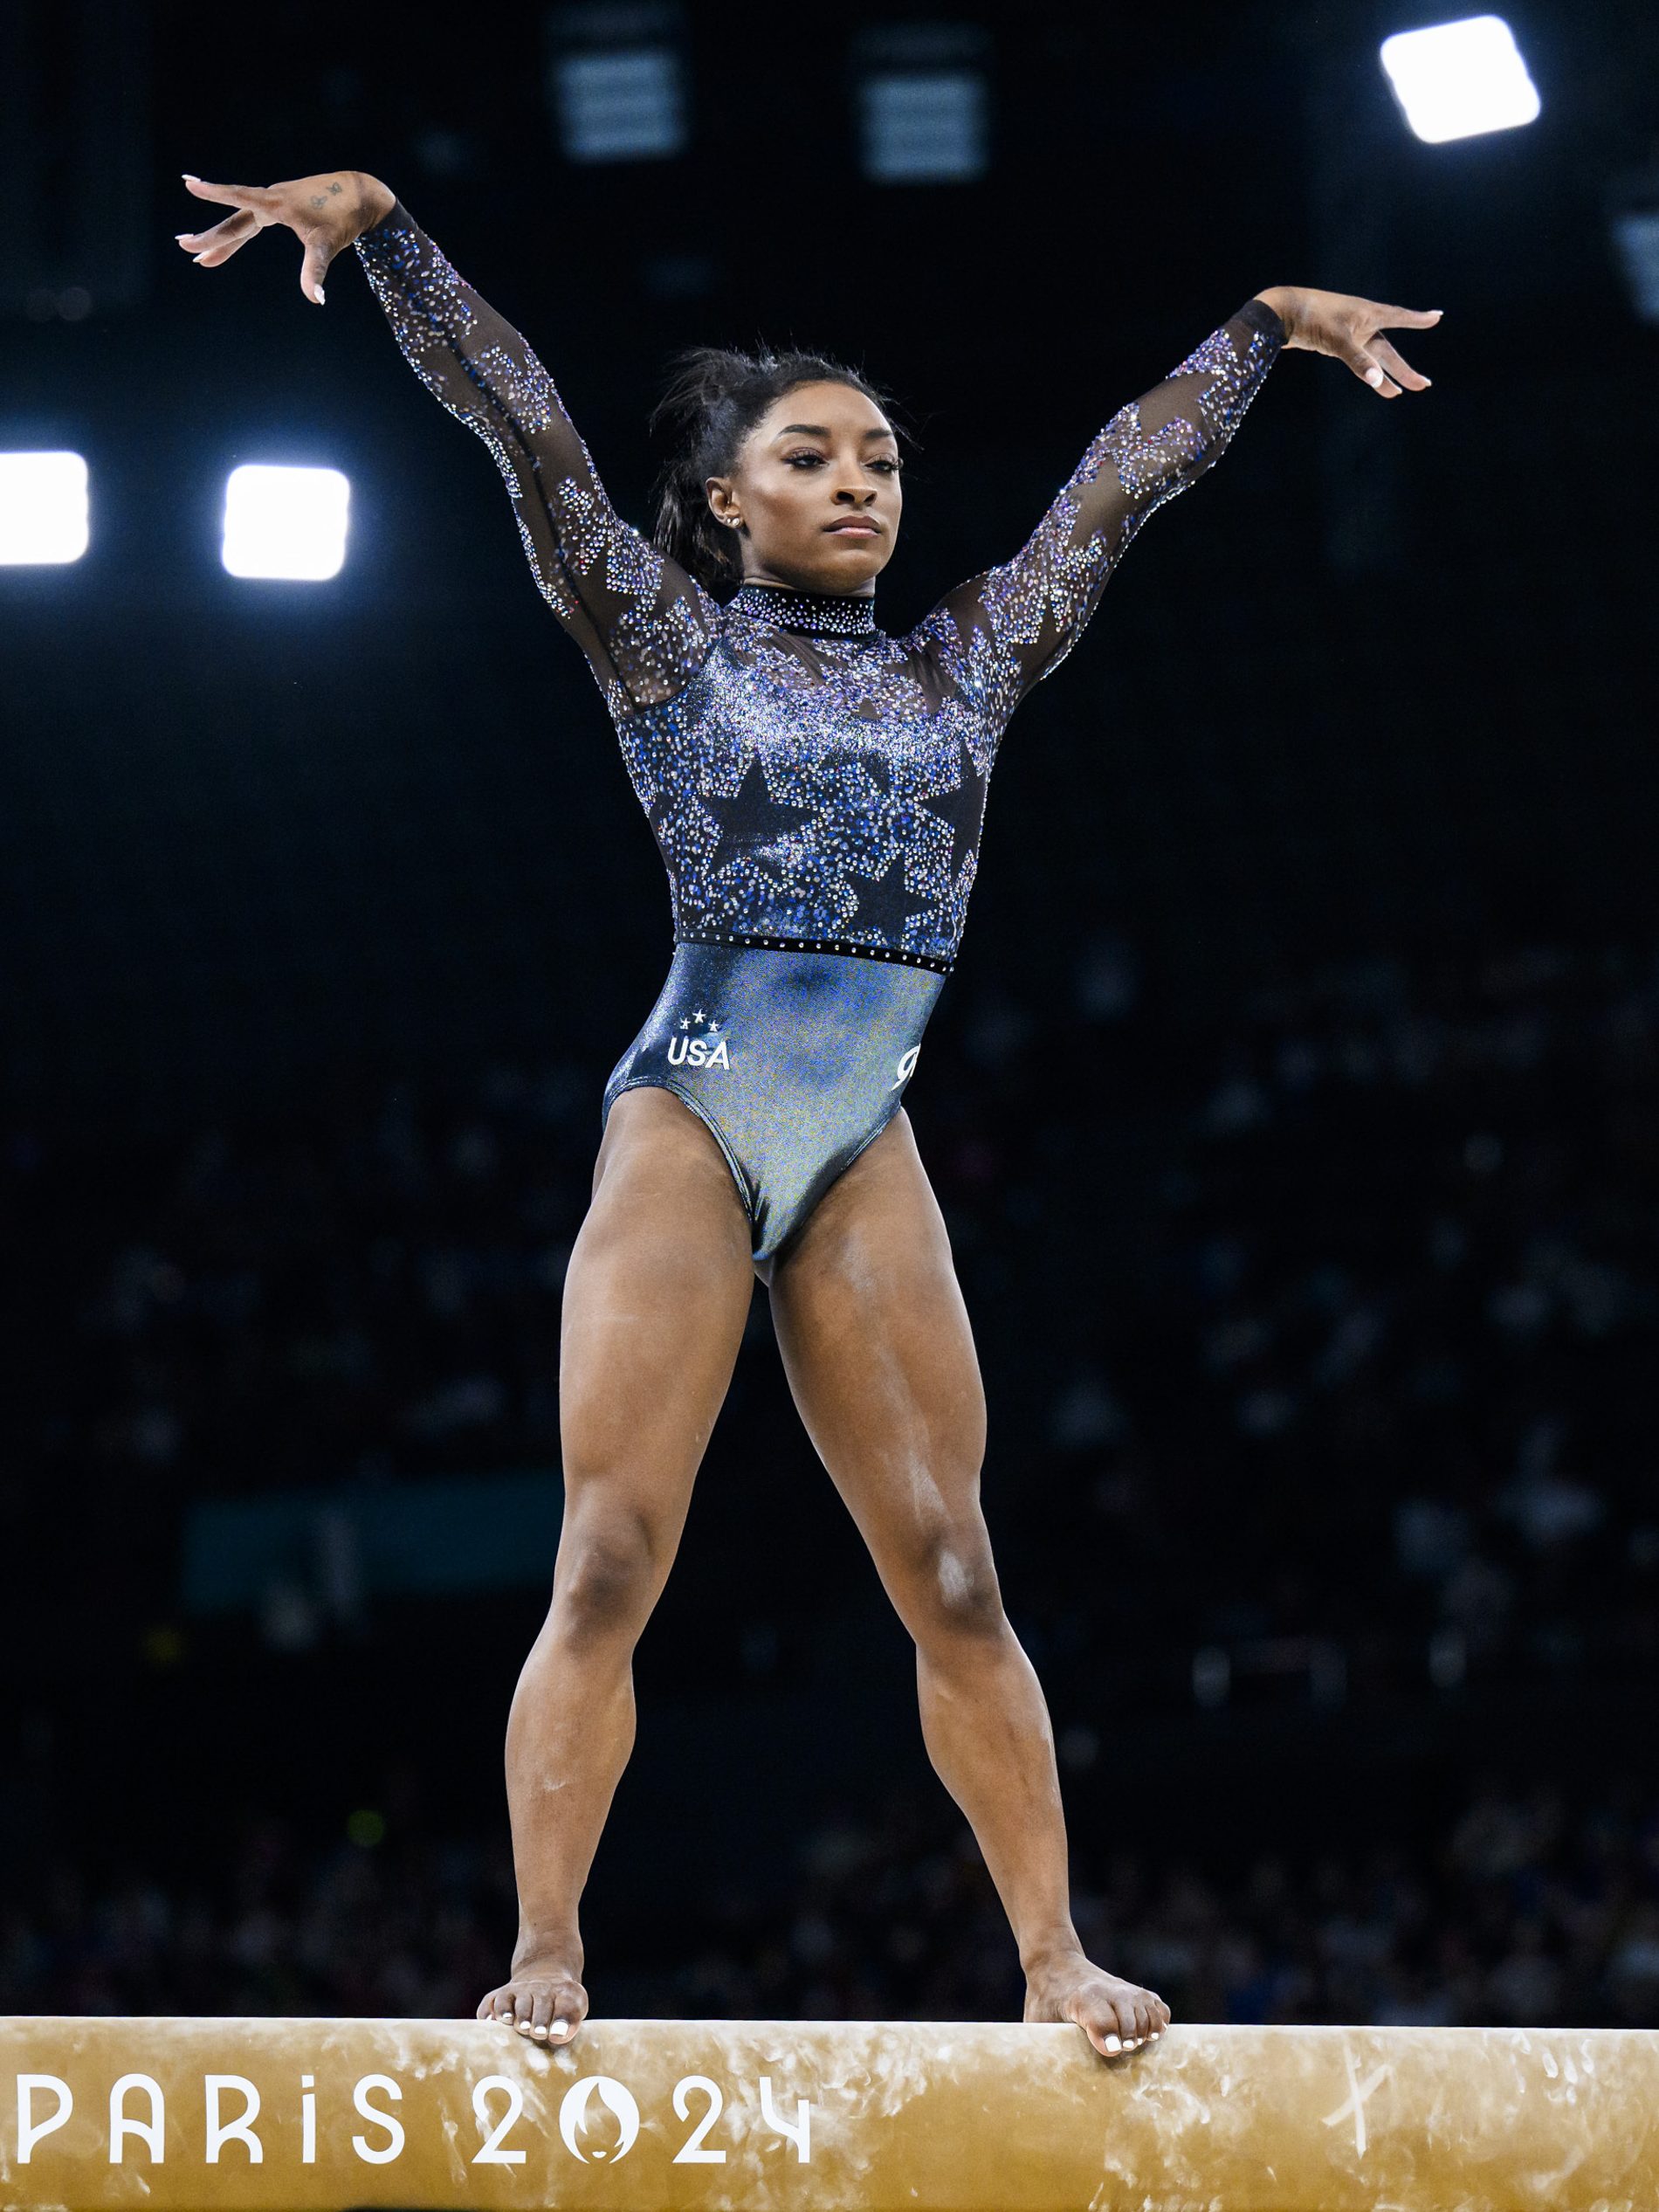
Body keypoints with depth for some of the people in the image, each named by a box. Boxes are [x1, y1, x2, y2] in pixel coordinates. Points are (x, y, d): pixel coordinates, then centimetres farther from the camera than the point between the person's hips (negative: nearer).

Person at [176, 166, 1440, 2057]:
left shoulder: (962, 667, 16)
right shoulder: (668, 642, 6)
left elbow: (1120, 482, 23)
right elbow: (522, 428, -2)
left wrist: (1266, 326, 29)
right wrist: (378, 229, -10)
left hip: (865, 1155, 3)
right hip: (689, 1123, -3)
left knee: (951, 1574, 0)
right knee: (609, 1563, -9)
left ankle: (1053, 1955, 2)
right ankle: (545, 1957, -10)